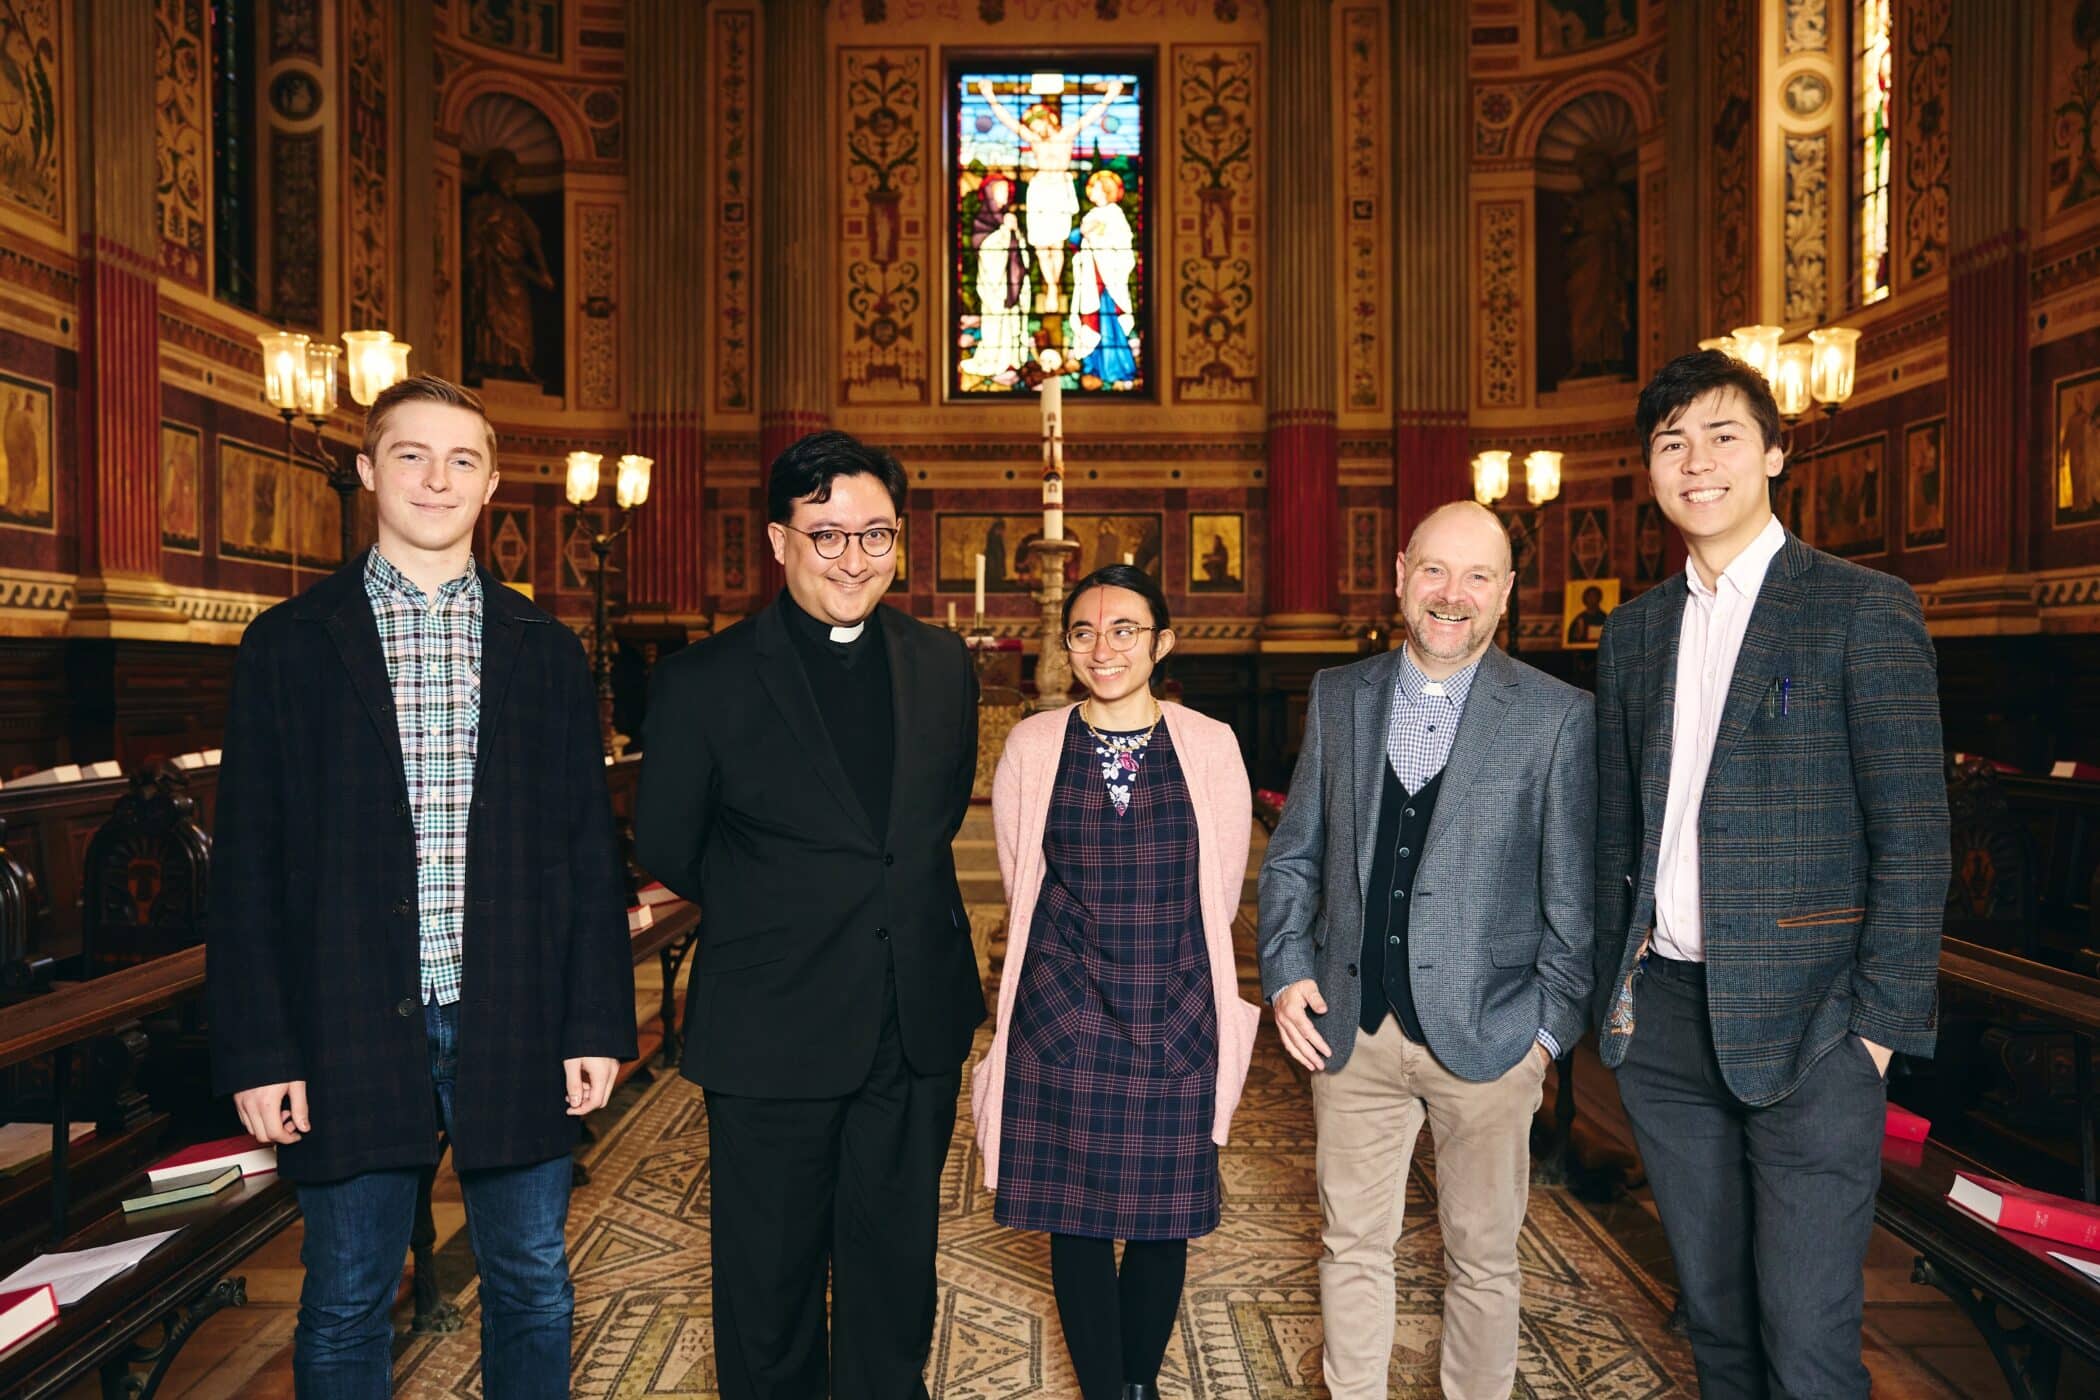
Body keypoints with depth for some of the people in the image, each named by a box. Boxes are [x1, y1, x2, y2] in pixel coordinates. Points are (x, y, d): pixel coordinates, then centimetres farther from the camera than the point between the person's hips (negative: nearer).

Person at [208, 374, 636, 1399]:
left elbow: (589, 851, 6)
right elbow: (249, 864, 0)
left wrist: (598, 1023, 1)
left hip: (516, 1030, 2)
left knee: (532, 1294, 13)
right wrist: (258, 1050, -5)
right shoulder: (289, 646, 2)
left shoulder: (546, 652, 6)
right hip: (351, 1034, -1)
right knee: (345, 1311, 12)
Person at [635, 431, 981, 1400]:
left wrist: (888, 897, 10)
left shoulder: (942, 666, 4)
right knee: (769, 1284, 12)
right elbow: (665, 849, 2)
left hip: (915, 1029, 3)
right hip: (774, 1037, -3)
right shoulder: (703, 681, -8)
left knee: (896, 1276, 17)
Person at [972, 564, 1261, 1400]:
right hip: (1063, 1018, 0)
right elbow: (1021, 884, 9)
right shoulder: (1032, 746, -1)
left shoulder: (1210, 747, -1)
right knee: (1074, 1216, 7)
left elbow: (1220, 892, 8)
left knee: (1164, 1218, 11)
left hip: (1176, 1021, 1)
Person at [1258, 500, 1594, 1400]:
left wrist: (1550, 1027, -5)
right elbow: (1292, 857, 9)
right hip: (1349, 1029, 3)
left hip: (1487, 1037, -2)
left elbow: (1575, 895, -3)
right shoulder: (1338, 697, 4)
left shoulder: (1559, 717, -5)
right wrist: (1287, 974, -1)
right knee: (1353, 1247, 16)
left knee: (1482, 1256, 14)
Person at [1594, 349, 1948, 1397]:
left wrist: (1881, 1022, -11)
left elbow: (1914, 834, -7)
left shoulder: (1864, 610, -4)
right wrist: (1613, 994, 10)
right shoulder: (1634, 631, 12)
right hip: (1665, 1018, 5)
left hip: (1802, 1027, -5)